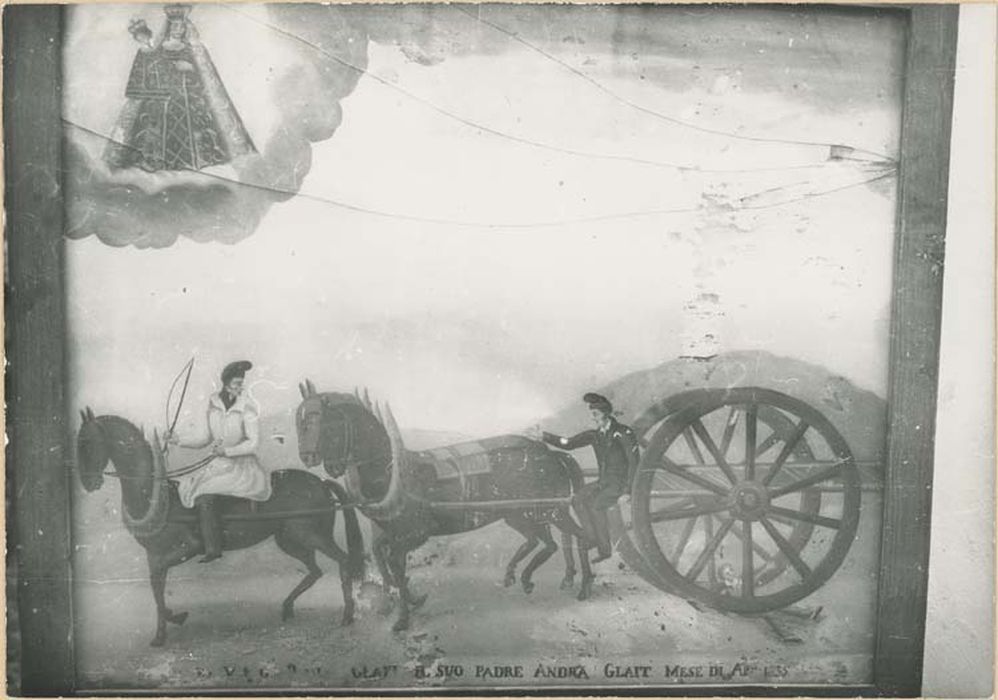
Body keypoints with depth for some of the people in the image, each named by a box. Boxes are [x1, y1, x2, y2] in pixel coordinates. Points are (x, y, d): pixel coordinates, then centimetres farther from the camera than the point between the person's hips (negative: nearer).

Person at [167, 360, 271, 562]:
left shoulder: (248, 407, -13)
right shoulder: (214, 403, 3)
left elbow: (253, 442, -15)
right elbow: (205, 438, 11)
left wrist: (227, 451, -27)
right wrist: (179, 442, -1)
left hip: (243, 466, -6)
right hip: (219, 463, 6)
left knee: (204, 496, -23)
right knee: (183, 487, -9)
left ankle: (212, 549, -12)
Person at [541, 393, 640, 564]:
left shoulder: (623, 432, -10)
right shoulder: (594, 435, 9)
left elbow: (634, 461, -13)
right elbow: (569, 443, 8)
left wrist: (628, 488, -19)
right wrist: (543, 436, -1)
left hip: (621, 481, -6)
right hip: (604, 481, 7)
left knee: (596, 505, -27)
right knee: (578, 500, -14)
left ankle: (605, 549, -14)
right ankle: (595, 539, -8)